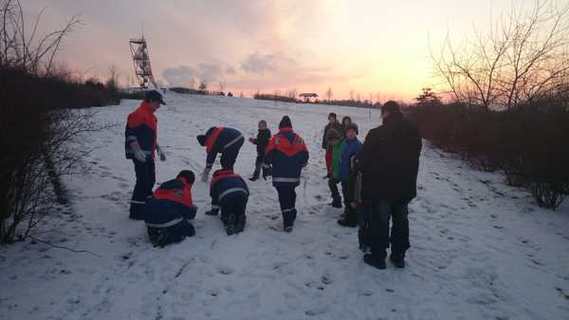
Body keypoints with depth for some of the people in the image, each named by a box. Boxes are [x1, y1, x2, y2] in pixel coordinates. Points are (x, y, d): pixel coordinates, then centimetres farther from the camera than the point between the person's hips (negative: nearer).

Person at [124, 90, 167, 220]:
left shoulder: (151, 115, 17)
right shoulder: (138, 114, -14)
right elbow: (130, 134, -21)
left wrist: (158, 149, 24)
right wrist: (137, 151, -29)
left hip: (149, 155, 10)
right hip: (140, 154, -10)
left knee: (150, 180, 16)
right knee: (143, 181, -9)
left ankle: (146, 205, 30)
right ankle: (136, 211, -1)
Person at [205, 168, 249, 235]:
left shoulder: (215, 179, 35)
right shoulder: (237, 176, 39)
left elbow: (214, 196, 39)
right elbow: (247, 190, 35)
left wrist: (214, 210, 50)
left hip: (226, 196, -2)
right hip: (242, 194, 2)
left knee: (225, 214, 21)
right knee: (240, 212, 24)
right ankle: (240, 219, -7)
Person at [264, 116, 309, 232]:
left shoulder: (276, 138, -7)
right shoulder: (298, 139, 5)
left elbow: (269, 154, -8)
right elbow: (305, 155, 8)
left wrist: (267, 164, 13)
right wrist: (301, 164, 28)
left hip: (280, 175, -4)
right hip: (294, 175, 4)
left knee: (283, 197, 0)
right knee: (291, 194, 24)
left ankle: (288, 223, -3)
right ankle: (291, 215, 36)